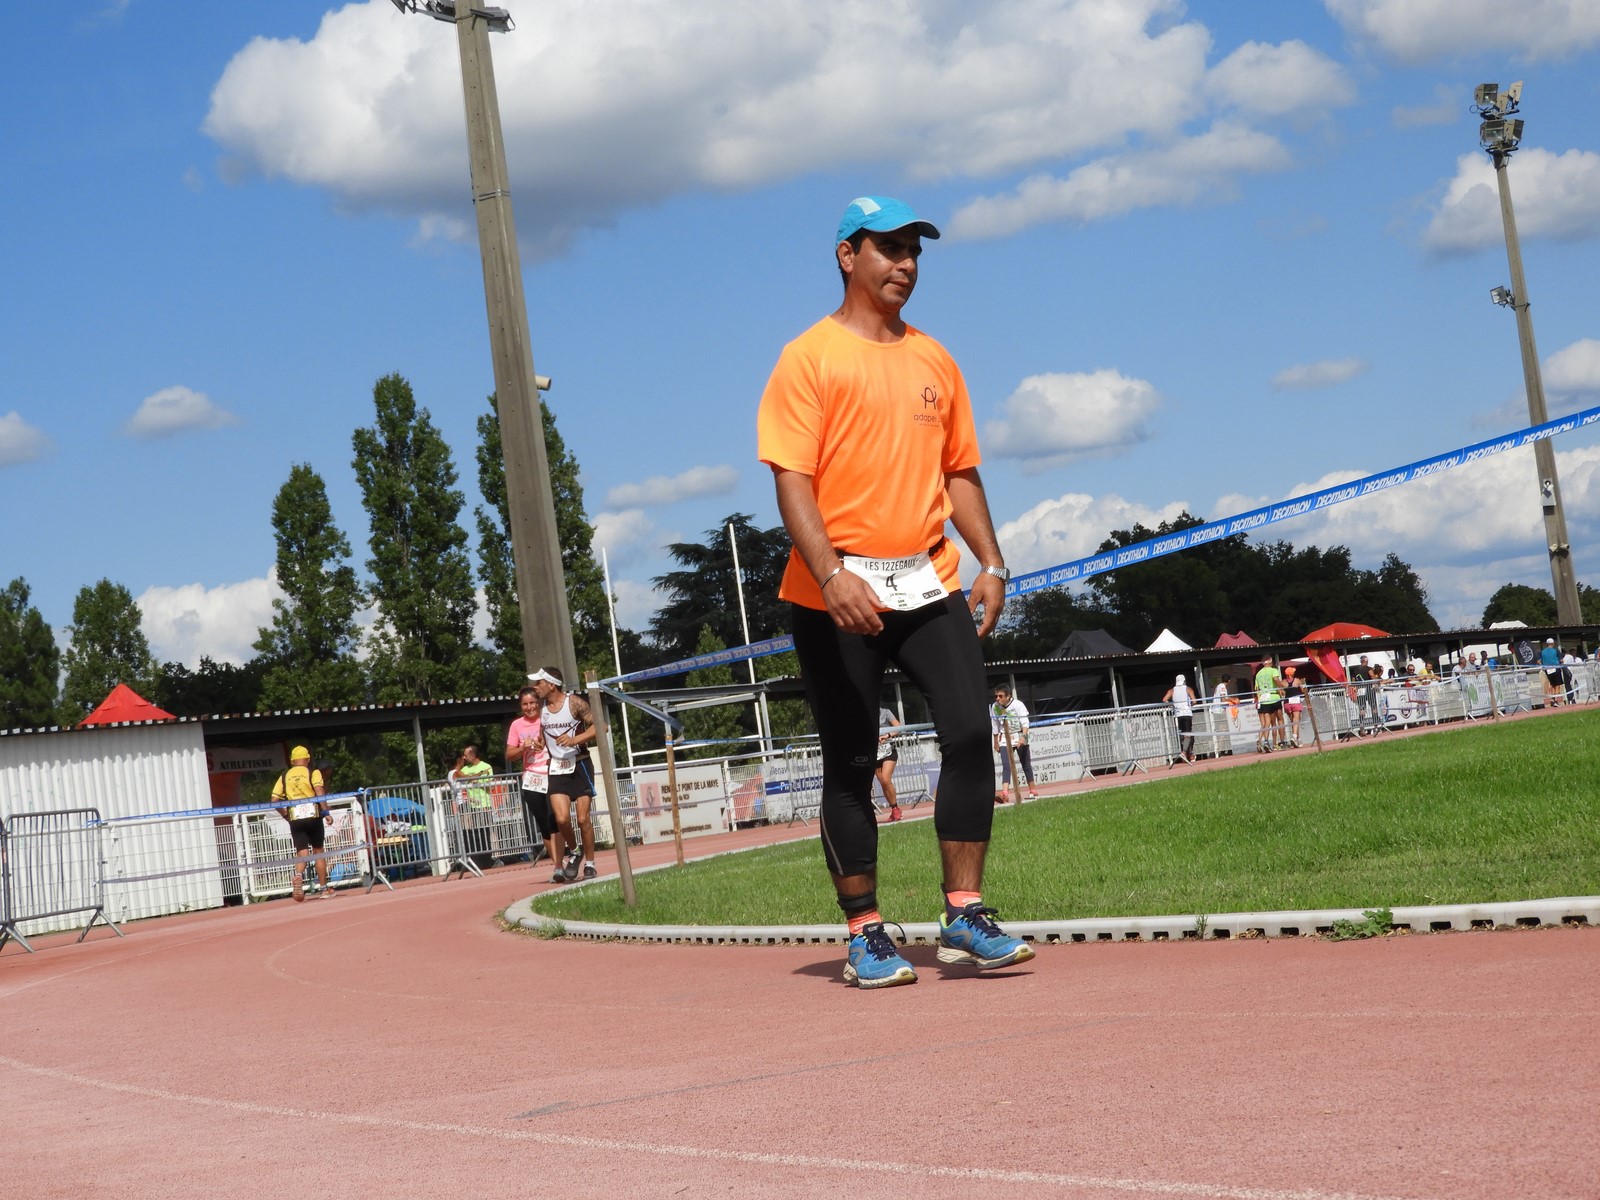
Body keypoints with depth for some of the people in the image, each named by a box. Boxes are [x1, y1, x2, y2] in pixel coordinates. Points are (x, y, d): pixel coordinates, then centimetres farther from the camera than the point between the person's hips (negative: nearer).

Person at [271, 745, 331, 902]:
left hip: (295, 819, 2)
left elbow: (275, 800, 6)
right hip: (313, 815, -2)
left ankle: (298, 875, -32)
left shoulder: (285, 776, 11)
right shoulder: (313, 773, 3)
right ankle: (323, 888, 14)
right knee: (318, 851, 9)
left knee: (302, 853, -1)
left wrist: (286, 815, 17)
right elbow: (319, 792, -14)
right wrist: (326, 812, -14)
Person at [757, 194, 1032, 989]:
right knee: (851, 764, 2)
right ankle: (865, 934, 11)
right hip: (838, 591, -4)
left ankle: (964, 915, -2)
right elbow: (791, 480, -10)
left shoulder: (933, 359, 16)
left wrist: (990, 562, 8)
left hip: (930, 583, 5)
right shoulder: (810, 357, -2)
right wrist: (833, 575, -23)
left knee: (970, 731, -10)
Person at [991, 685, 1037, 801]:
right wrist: (996, 743, 15)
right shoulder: (995, 707, -2)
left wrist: (1023, 737, -32)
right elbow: (995, 727, 9)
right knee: (1006, 766, -13)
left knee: (1026, 765, 7)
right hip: (1005, 740, 2)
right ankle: (1004, 793, -25)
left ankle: (1032, 791, 20)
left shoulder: (1018, 705, -13)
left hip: (1020, 738, -2)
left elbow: (1025, 723, -17)